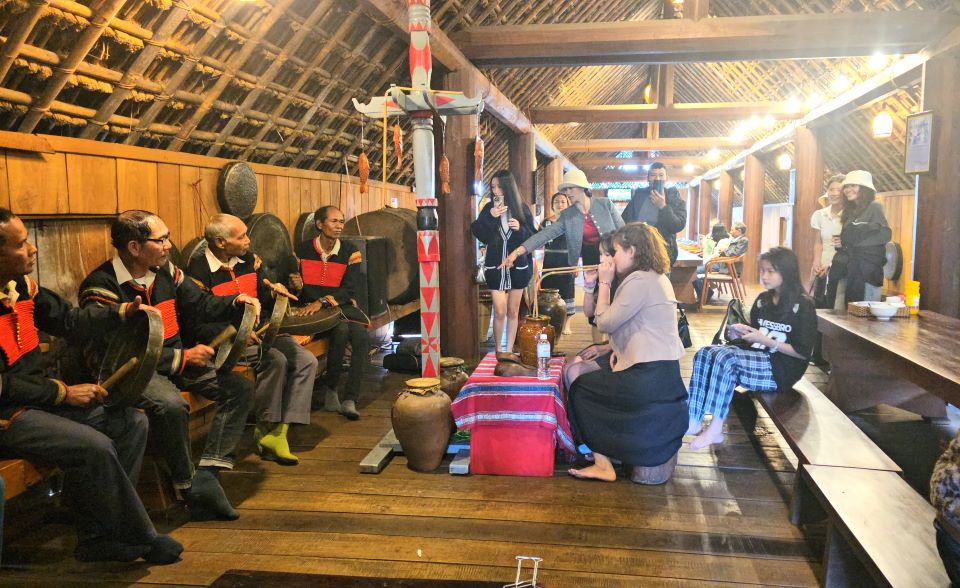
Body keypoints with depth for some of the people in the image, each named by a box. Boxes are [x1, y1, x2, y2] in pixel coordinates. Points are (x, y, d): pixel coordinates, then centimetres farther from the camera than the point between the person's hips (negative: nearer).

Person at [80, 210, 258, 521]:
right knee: (171, 405, -36)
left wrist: (236, 301, -5)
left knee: (240, 388, -7)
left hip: (177, 358, 7)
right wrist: (183, 357, -20)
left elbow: (200, 304, 16)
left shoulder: (167, 271, 3)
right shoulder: (101, 288, -18)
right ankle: (190, 486, -13)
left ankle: (208, 472, -12)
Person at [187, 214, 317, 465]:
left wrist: (274, 291, -8)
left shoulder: (249, 259, 7)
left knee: (307, 361, -12)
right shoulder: (198, 271, -12)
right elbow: (199, 326, -17)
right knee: (275, 360, -31)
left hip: (261, 331, 7)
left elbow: (266, 300, 16)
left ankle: (278, 432, -14)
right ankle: (265, 432, -13)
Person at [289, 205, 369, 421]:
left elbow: (350, 290, -8)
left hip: (341, 305, 2)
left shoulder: (350, 251, 2)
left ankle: (350, 399, -22)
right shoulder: (302, 249, 3)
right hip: (311, 307, -2)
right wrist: (296, 285, -16)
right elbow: (293, 288, 9)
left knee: (361, 337, -27)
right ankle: (330, 387, -12)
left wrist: (323, 301, -22)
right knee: (341, 329, -32)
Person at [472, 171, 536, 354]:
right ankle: (498, 351, 13)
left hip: (518, 267, 1)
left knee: (513, 312, 8)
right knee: (500, 312, -4)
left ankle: (509, 351, 17)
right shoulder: (489, 208, 1)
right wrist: (490, 217, -20)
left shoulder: (522, 209, 0)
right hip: (495, 267, -1)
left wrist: (520, 229, -16)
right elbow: (481, 236, -8)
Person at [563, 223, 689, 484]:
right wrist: (610, 346, 7)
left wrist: (605, 282, -4)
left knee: (580, 388, 2)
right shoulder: (654, 277, 15)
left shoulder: (640, 281, -17)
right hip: (660, 369, 10)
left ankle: (603, 464, 9)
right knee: (576, 368, 11)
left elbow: (605, 322, -14)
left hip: (649, 376, -10)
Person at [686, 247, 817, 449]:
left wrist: (765, 340, -17)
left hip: (781, 368, -7)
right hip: (755, 358, 7)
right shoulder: (763, 299, 12)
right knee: (704, 353, -17)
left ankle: (715, 430, -28)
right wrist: (741, 332, -1)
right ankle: (693, 420, -26)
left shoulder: (803, 306, -7)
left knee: (726, 358, -31)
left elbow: (803, 352, -12)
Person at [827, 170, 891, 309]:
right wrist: (841, 243, 1)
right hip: (848, 267, 7)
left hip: (866, 268, -7)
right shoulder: (850, 211, 20)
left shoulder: (874, 207, -2)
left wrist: (853, 240, -15)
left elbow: (885, 234, -13)